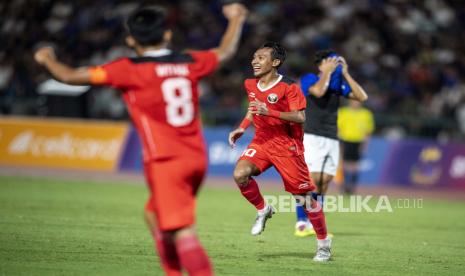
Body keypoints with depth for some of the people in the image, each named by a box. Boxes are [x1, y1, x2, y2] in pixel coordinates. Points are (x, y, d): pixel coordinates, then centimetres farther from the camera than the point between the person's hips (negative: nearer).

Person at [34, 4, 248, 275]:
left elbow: (71, 76, -1)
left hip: (166, 161, -6)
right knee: (154, 215, 24)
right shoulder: (189, 62, 8)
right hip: (197, 158, 7)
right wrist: (236, 19, 48)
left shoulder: (129, 70, -6)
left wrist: (48, 59, 21)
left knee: (181, 232, -13)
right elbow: (226, 51, 29)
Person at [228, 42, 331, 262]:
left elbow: (300, 117, -23)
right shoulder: (250, 85, 5)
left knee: (303, 197, -1)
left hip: (287, 145, -5)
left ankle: (323, 243, 14)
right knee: (240, 174, -22)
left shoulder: (288, 87, -16)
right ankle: (263, 210, 5)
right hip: (262, 140, 5)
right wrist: (242, 128, 10)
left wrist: (269, 112, -32)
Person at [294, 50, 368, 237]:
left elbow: (362, 97, 3)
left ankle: (314, 225, 4)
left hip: (332, 140, 5)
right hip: (312, 137, -5)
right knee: (311, 180, -15)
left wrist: (345, 74, 0)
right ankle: (301, 224, -11)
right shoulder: (309, 79, -2)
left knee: (324, 184, 0)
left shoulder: (338, 84, 13)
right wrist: (328, 72, -11)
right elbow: (318, 91, -24)